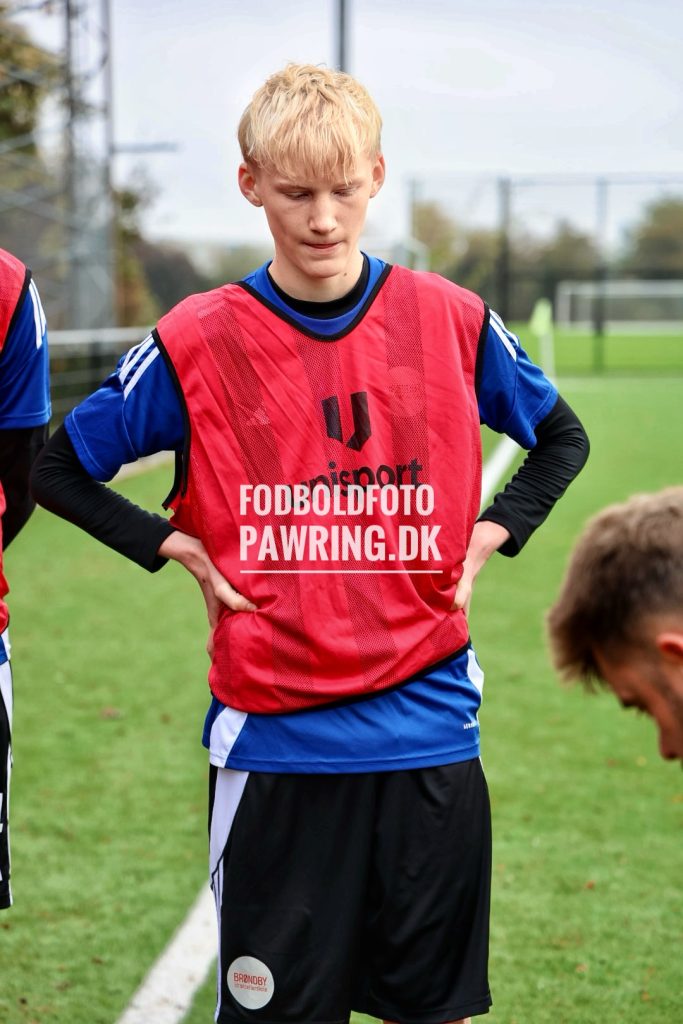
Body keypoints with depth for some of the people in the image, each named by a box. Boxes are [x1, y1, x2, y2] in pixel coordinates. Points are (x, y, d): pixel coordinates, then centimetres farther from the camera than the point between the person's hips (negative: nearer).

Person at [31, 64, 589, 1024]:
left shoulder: (453, 322, 1)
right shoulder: (199, 341, -4)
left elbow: (561, 438, 17)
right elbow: (62, 468, 7)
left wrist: (490, 537, 3)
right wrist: (176, 548, -3)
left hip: (428, 734, 2)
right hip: (273, 742, -1)